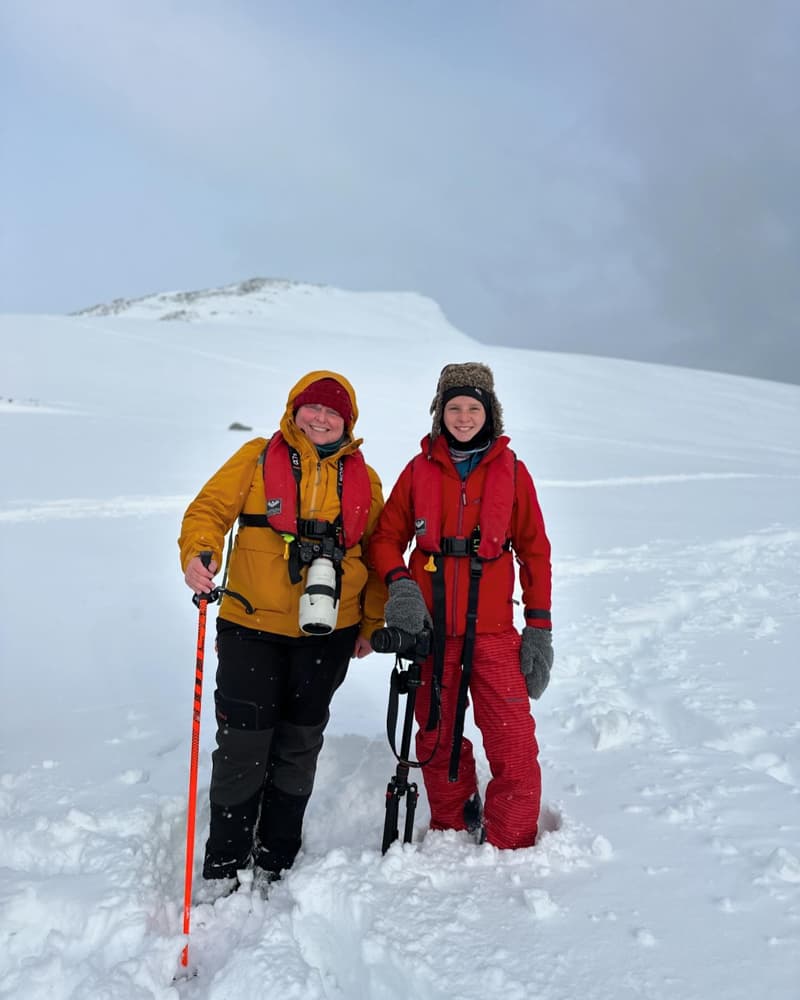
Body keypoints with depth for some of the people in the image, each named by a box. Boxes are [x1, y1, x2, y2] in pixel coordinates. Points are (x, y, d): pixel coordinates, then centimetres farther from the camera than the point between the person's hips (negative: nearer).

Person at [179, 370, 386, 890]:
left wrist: (371, 624, 11)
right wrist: (199, 553, -27)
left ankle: (275, 859, 31)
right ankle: (224, 865, 21)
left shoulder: (364, 478, 7)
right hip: (251, 628, -2)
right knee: (242, 744, 1)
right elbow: (211, 507, -6)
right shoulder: (258, 457, 1)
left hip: (328, 634, 2)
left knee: (300, 745, 13)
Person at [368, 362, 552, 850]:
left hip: (493, 631, -1)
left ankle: (509, 849, 14)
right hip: (429, 629, 2)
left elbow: (535, 552, 4)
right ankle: (452, 833, 35)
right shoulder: (420, 469, 4)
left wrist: (540, 628, 1)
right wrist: (399, 582, -12)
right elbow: (386, 537, 7)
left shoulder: (511, 470, 1)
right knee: (437, 740, 13)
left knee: (514, 747, -6)